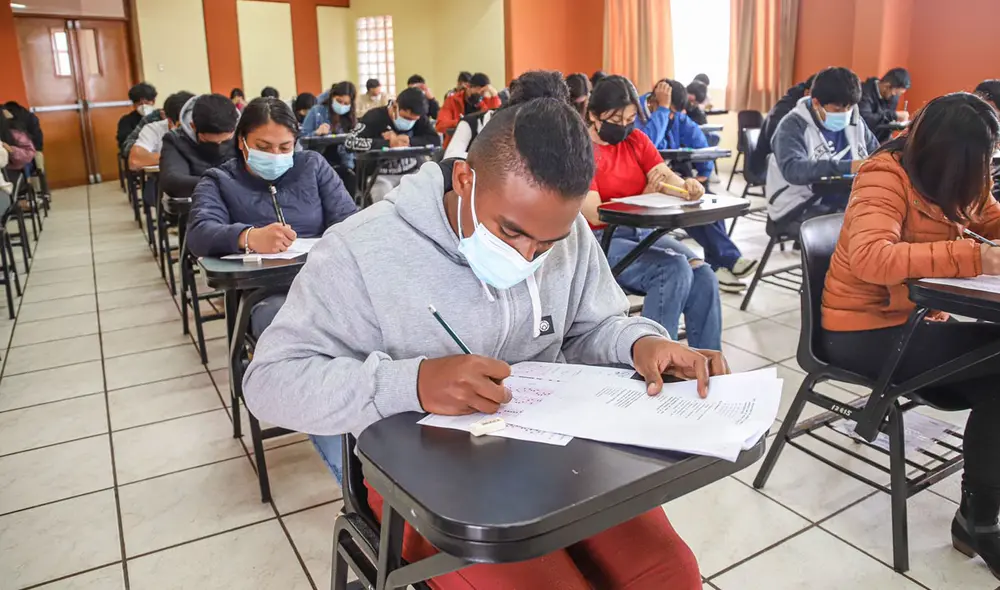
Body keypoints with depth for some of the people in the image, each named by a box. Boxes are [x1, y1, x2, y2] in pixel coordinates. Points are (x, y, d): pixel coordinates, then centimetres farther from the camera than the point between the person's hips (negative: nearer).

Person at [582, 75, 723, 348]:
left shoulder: (637, 140, 11)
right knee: (675, 270, -28)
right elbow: (596, 215, -15)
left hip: (643, 231, 6)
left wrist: (687, 186, -26)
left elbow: (667, 178, -3)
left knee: (703, 275, -19)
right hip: (601, 240, -6)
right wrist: (644, 196, -24)